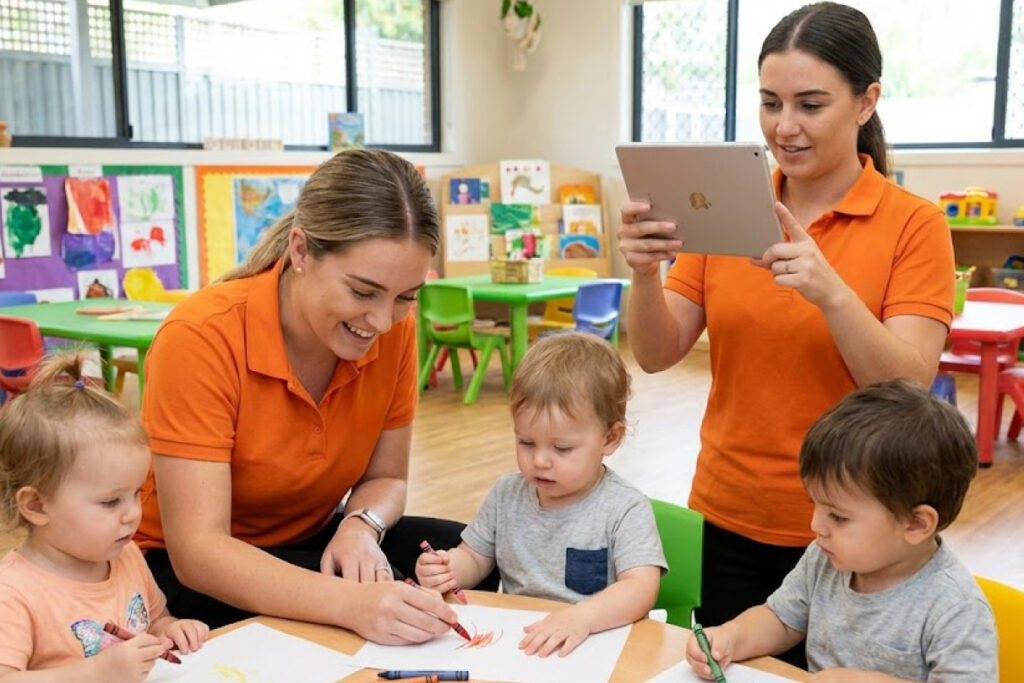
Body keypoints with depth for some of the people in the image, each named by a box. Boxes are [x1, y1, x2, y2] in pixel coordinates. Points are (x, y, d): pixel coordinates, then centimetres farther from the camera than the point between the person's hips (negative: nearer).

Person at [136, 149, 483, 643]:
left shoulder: (395, 329, -14)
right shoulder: (202, 336, -28)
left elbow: (384, 478, 0)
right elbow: (197, 550, -31)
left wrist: (359, 528, -24)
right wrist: (352, 604, -44)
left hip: (309, 542, 5)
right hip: (184, 570, -5)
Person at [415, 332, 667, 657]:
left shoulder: (625, 509, -9)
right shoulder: (506, 494, 7)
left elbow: (641, 588, -18)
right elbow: (474, 557, 17)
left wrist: (582, 617, -35)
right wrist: (446, 569, -5)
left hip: (598, 645, -3)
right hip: (514, 641, 3)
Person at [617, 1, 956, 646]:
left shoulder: (914, 224, -8)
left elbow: (909, 392, -16)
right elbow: (658, 355, -3)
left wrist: (829, 290, -31)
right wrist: (645, 273, -22)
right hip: (729, 522, 3)